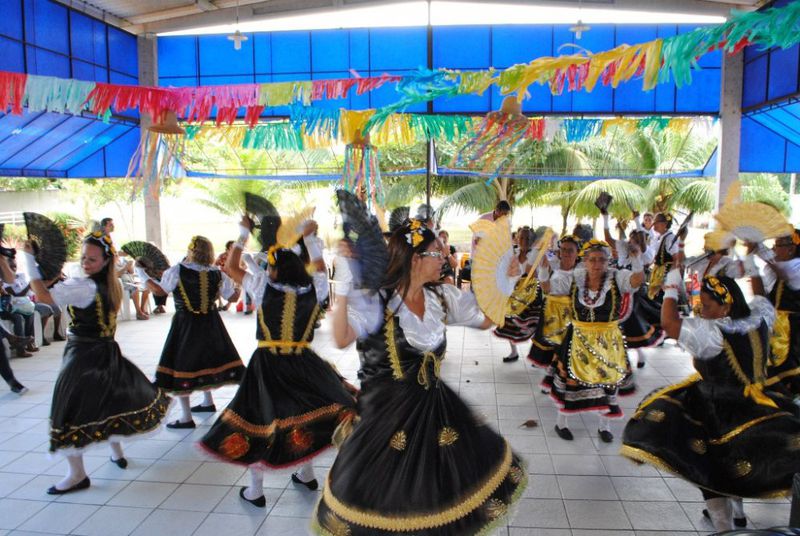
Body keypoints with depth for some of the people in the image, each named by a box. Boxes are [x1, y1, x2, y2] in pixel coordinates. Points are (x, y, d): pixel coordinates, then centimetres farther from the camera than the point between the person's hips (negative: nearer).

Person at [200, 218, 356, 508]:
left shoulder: (264, 286, -10)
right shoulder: (314, 289, -5)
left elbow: (231, 266, 3)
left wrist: (243, 232, 8)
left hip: (268, 362, -2)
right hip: (304, 362, 3)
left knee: (261, 417, 8)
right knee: (303, 411, 21)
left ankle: (255, 490, 17)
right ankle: (306, 474, 34)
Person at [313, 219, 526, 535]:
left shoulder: (442, 296, 1)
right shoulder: (377, 302, -18)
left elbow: (485, 320, 11)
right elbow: (341, 339, -33)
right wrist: (343, 287, -41)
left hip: (434, 406, 6)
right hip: (389, 413, -5)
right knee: (390, 496, 6)